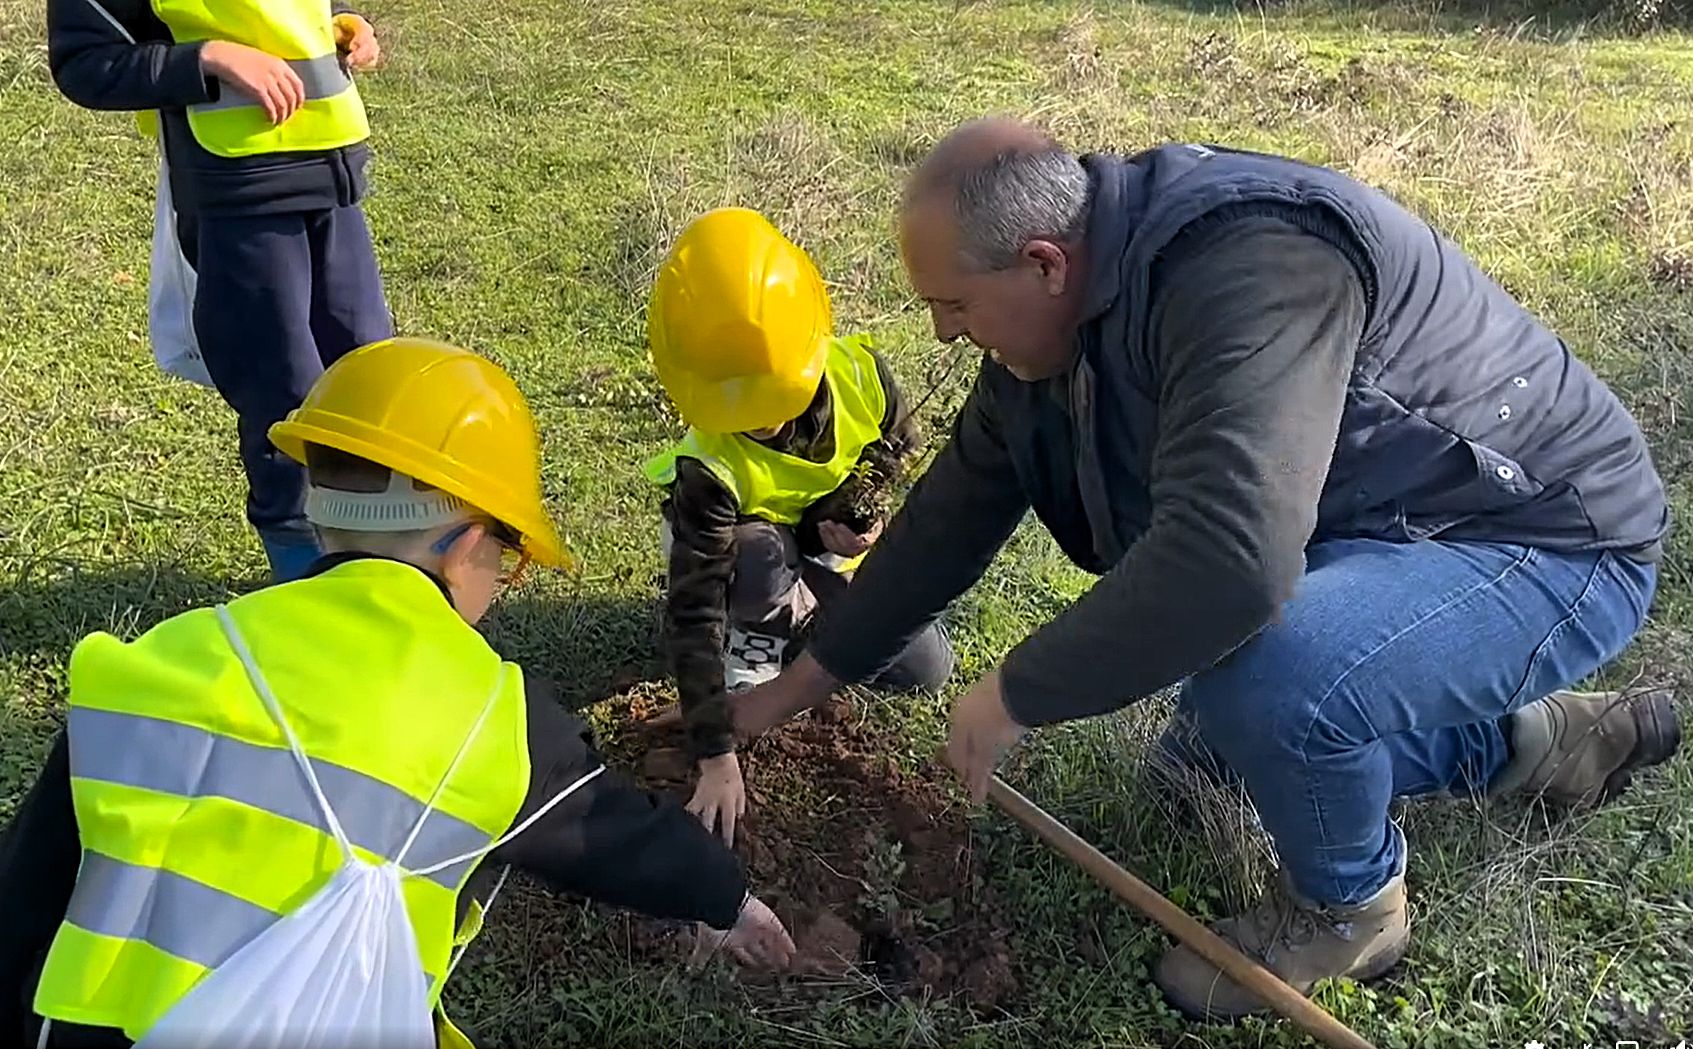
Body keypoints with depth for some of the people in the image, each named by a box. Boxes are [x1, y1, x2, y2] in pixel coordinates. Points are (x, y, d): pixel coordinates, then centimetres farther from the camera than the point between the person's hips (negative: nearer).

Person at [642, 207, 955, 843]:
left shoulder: (858, 371, -29)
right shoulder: (712, 468, -39)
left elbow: (898, 440, -5)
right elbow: (693, 612, -37)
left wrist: (847, 509, -24)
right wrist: (716, 754, -40)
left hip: (828, 550, 4)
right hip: (743, 539, -3)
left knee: (926, 670, -3)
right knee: (757, 562, -41)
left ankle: (798, 615, 17)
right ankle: (761, 634, -5)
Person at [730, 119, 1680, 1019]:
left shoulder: (1248, 270, -35)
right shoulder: (1065, 301, -5)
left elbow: (1227, 561, -47)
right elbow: (962, 502, 4)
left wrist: (1017, 695, -30)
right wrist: (809, 680, 10)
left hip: (1551, 539, -9)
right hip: (1378, 531, 9)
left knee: (1264, 678, -35)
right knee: (1210, 749, 16)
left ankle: (1350, 907, -1)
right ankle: (1543, 738, 23)